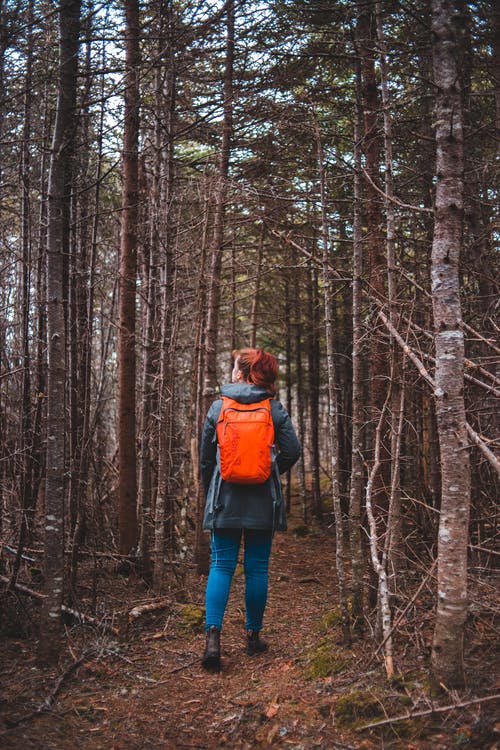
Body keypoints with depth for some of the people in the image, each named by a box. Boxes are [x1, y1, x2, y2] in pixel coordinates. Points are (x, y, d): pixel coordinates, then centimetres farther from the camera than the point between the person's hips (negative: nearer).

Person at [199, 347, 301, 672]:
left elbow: (206, 454, 6)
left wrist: (210, 490, 19)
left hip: (225, 496, 0)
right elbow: (292, 451, -4)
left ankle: (213, 635, -9)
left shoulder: (218, 407, 0)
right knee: (257, 567, 9)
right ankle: (254, 635, 18)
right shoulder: (275, 409, -1)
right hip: (263, 500, 0)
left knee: (221, 565, 4)